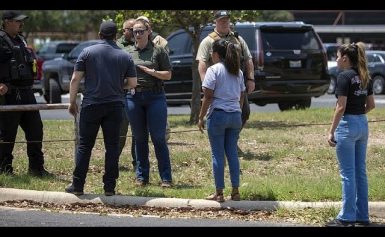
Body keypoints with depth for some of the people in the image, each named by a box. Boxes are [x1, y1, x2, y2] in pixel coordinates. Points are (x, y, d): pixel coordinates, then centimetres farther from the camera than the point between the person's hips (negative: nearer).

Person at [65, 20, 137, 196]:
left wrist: (72, 102, 5)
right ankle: (110, 187, 5)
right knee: (112, 146, 6)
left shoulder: (87, 52, -1)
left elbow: (75, 79, -3)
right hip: (115, 106, 1)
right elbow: (132, 83, 4)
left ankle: (77, 185, 5)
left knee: (85, 145, 5)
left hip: (91, 104, -1)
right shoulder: (125, 57, 4)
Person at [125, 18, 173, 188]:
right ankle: (141, 176, 15)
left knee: (159, 138, -5)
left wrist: (151, 72, -14)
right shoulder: (129, 53, 12)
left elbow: (168, 75, 1)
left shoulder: (158, 51, 3)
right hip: (133, 97, 3)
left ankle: (166, 177, -1)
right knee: (139, 139, 8)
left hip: (155, 97, -3)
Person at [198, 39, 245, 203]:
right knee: (232, 153, 10)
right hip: (235, 115, 6)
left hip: (218, 114, -6)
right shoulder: (238, 72, 12)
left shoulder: (214, 70, -8)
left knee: (217, 154, 0)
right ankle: (235, 192, 9)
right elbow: (242, 95, 14)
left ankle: (219, 193, 1)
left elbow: (208, 96, -11)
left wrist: (201, 117, -5)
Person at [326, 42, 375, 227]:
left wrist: (331, 132, -14)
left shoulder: (345, 76, -14)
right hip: (363, 125, 8)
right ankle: (362, 215, 16)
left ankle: (347, 218, -1)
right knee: (360, 171, 12)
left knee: (348, 173, -4)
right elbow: (371, 105, 13)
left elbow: (341, 107, -17)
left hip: (347, 125, -8)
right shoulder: (365, 77, 9)